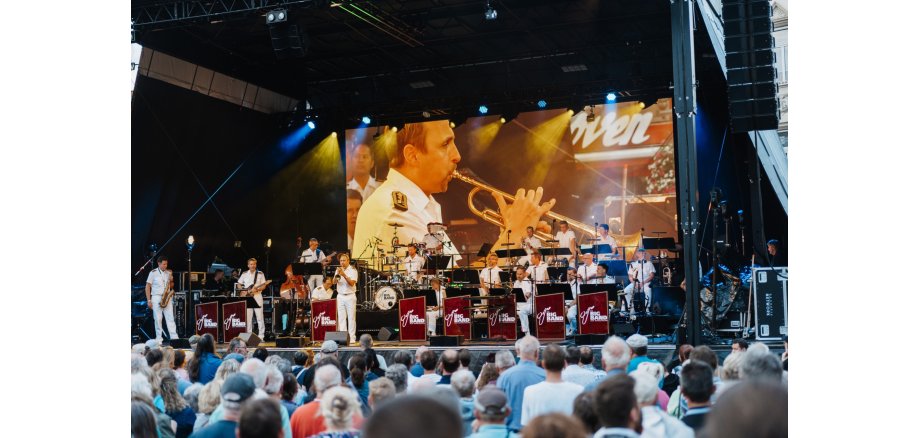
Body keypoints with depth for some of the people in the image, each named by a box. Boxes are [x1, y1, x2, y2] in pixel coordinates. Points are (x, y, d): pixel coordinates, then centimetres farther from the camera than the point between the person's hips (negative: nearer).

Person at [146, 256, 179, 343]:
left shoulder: (169, 273, 10)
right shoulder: (153, 273, -2)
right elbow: (147, 287, -1)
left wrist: (171, 282, -4)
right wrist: (149, 300, -7)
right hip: (156, 297, -3)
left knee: (170, 318, -4)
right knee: (158, 319, -1)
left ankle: (174, 338, -7)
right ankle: (159, 338, 5)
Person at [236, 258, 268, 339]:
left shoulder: (260, 274, 3)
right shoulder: (244, 274, 9)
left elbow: (263, 286, 2)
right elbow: (239, 284, 15)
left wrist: (257, 289, -16)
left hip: (257, 297, -2)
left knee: (259, 317, -7)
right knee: (248, 317, 2)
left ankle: (261, 336, -5)